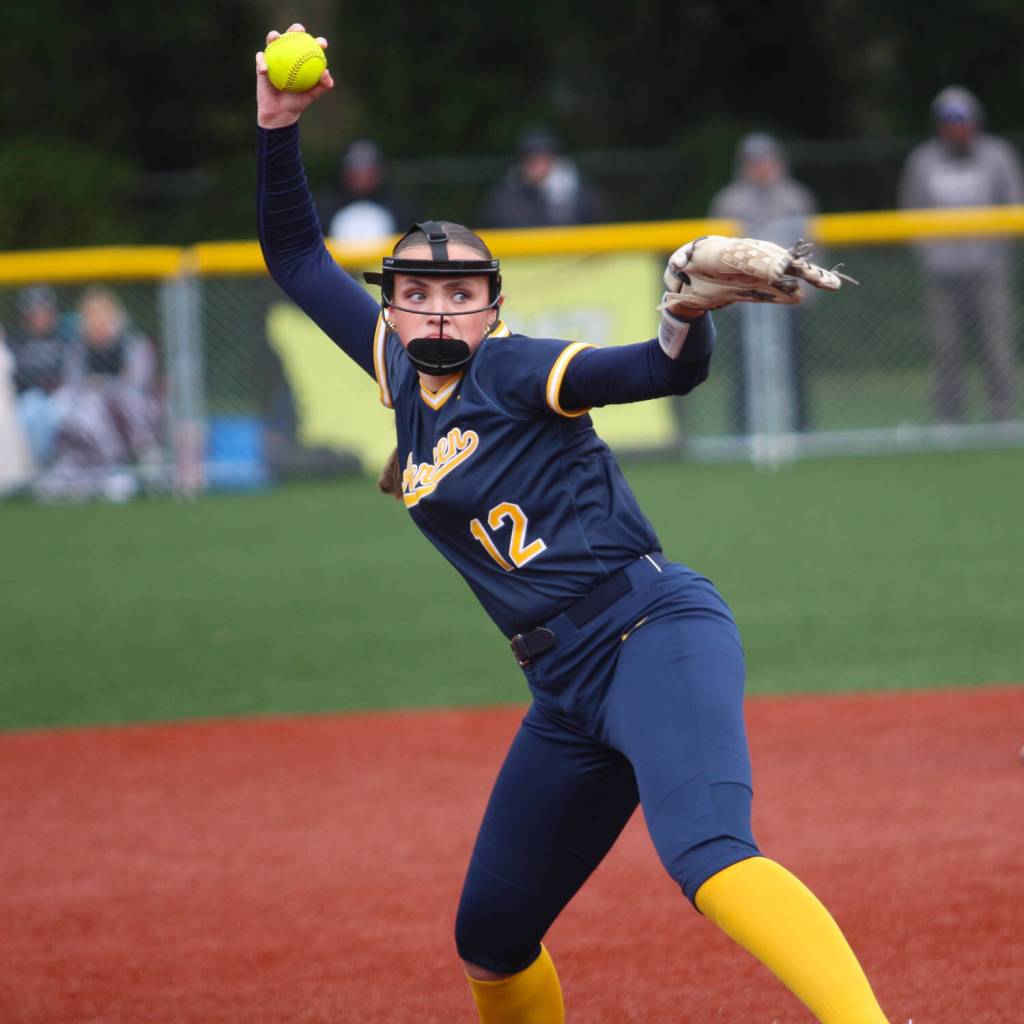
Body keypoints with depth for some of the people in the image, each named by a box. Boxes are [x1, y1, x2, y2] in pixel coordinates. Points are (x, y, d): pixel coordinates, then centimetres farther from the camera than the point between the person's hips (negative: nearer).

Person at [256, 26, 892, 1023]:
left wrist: (687, 315, -43)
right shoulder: (399, 368, 16)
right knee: (490, 939, 14)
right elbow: (296, 258, 24)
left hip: (657, 634, -8)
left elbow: (662, 370, -21)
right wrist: (277, 129, 10)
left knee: (706, 857, -34)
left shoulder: (515, 370, -5)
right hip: (568, 695, 8)